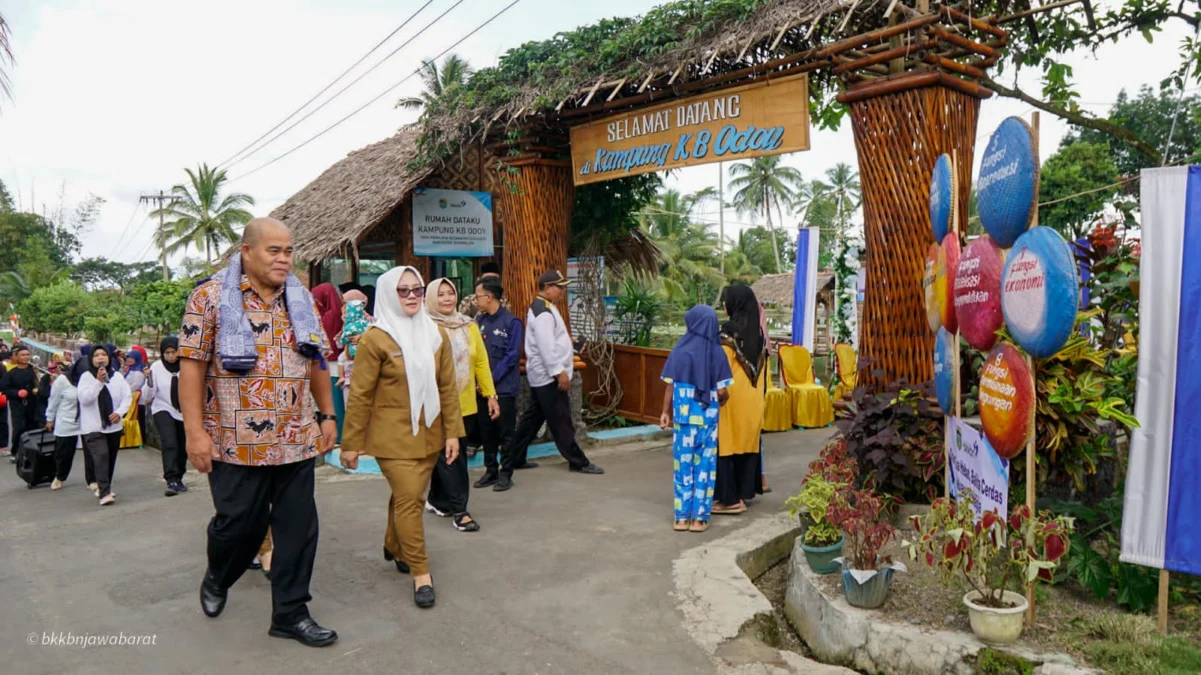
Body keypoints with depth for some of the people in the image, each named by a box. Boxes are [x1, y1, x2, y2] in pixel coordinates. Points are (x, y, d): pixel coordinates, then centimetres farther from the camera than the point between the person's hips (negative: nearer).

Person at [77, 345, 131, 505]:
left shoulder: (117, 376, 2)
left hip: (114, 426, 4)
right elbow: (84, 398, -16)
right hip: (93, 427, -4)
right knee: (101, 456, -18)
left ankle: (106, 487, 33)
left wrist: (119, 412, -13)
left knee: (110, 459, 15)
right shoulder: (86, 376, -5)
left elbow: (127, 397, 3)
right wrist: (99, 382, -23)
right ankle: (105, 493, -20)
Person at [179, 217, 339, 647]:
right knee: (239, 523, 6)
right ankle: (216, 579, 40)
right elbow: (192, 366, -7)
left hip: (297, 440, 4)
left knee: (298, 527, 6)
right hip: (236, 442, -4)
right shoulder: (211, 297, -4)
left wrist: (328, 415, 12)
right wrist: (195, 432, -11)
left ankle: (290, 612, 21)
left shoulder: (302, 300, 10)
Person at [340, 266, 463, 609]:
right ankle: (421, 573, 6)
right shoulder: (375, 338, -12)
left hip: (429, 434, 5)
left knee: (408, 496, 16)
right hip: (393, 436, -5)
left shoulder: (436, 335, 3)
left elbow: (448, 387, 5)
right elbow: (360, 395, -9)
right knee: (408, 499, -6)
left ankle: (394, 547, 41)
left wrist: (452, 431, 2)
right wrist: (351, 443, -6)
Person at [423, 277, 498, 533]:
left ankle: (437, 500, 32)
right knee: (450, 455, -2)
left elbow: (481, 361, 8)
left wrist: (490, 394, 6)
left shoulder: (469, 326, 6)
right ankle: (458, 510, 6)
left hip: (466, 403, 5)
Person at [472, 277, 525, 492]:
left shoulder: (511, 322, -10)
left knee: (505, 432, 5)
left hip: (504, 387, -5)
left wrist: (492, 379, -15)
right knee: (486, 431, 12)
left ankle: (505, 473, 16)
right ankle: (490, 470, 26)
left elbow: (511, 356, -12)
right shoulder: (478, 321, 4)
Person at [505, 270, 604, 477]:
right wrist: (560, 372, -22)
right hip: (548, 375, -11)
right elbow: (547, 348, -24)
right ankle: (578, 462, 6)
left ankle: (514, 458, 21)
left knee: (533, 417, 14)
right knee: (560, 421, -2)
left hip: (542, 374, 11)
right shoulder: (543, 312, -19)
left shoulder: (543, 307, 14)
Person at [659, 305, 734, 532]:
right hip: (707, 417, 0)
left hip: (683, 415, 0)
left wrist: (666, 412, 9)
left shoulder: (680, 350, -6)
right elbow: (723, 392, -7)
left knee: (683, 465, 8)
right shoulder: (717, 353, -6)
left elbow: (670, 386, -3)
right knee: (705, 465, 8)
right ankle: (699, 518, 11)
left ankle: (682, 517, 12)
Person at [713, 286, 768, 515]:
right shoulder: (758, 332, 8)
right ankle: (744, 492, 20)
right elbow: (762, 368, 12)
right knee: (747, 443, 13)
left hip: (732, 398, -8)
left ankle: (729, 498, 2)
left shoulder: (730, 330, -15)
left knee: (727, 444, -1)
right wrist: (758, 394, 19)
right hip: (753, 398, 8)